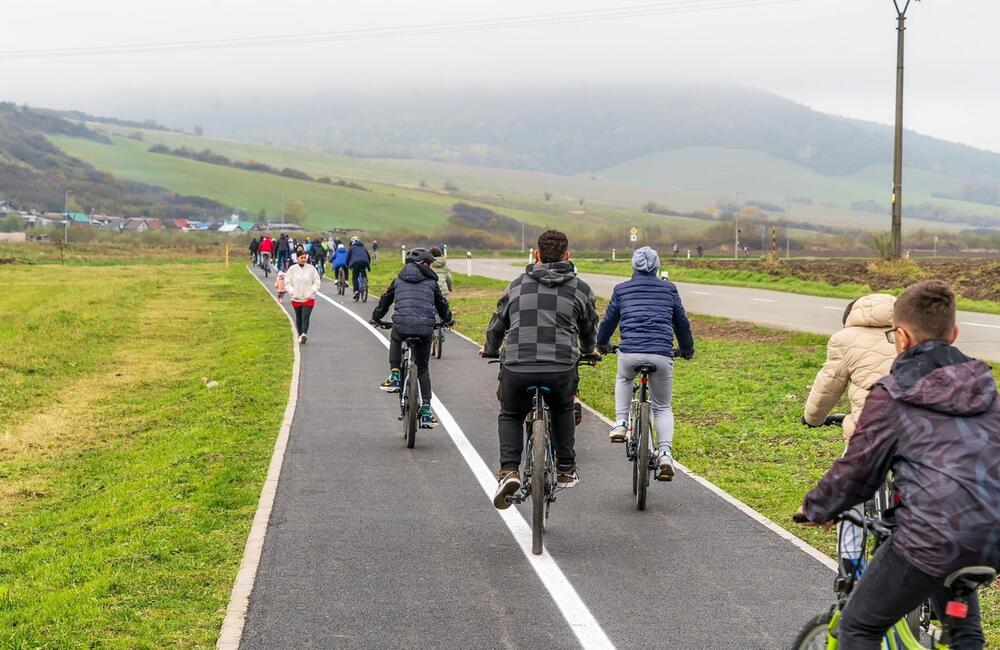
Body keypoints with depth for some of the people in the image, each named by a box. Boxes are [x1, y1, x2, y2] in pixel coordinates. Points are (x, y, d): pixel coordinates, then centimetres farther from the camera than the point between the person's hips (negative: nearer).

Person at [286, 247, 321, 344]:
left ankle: (304, 334, -29)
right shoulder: (292, 269, 0)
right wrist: (292, 292, -8)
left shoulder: (311, 268, -1)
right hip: (296, 299, 2)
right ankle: (300, 336, 24)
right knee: (299, 318, 12)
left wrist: (312, 291, -8)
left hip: (309, 298, -2)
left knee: (305, 317, -16)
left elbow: (317, 282, 3)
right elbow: (287, 282, 4)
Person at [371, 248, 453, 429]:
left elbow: (385, 299, 25)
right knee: (423, 369, 15)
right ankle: (426, 410, 8)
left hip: (401, 326, 0)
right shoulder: (430, 282, 12)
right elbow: (441, 303, 21)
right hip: (425, 329, 0)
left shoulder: (399, 280, 17)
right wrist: (447, 319, 41)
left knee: (395, 339, 38)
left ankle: (394, 375, 18)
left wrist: (376, 317, 43)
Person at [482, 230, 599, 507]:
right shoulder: (581, 289, 11)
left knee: (510, 415, 24)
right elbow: (589, 329, 27)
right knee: (563, 410, 31)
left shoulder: (518, 285, 14)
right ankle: (566, 470, 30)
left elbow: (497, 324, 24)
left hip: (516, 368, 0)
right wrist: (588, 351, 50)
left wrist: (490, 350, 45)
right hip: (561, 369, 0)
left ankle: (509, 470, 2)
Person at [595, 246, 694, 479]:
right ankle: (665, 453, -5)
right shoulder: (669, 289, 15)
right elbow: (681, 321, 24)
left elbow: (609, 320, 24)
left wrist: (602, 344, 44)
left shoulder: (621, 289, 14)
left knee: (623, 380, 35)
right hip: (662, 355, 0)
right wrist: (687, 348, 41)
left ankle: (621, 423, 16)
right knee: (663, 407, 16)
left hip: (630, 353, 0)